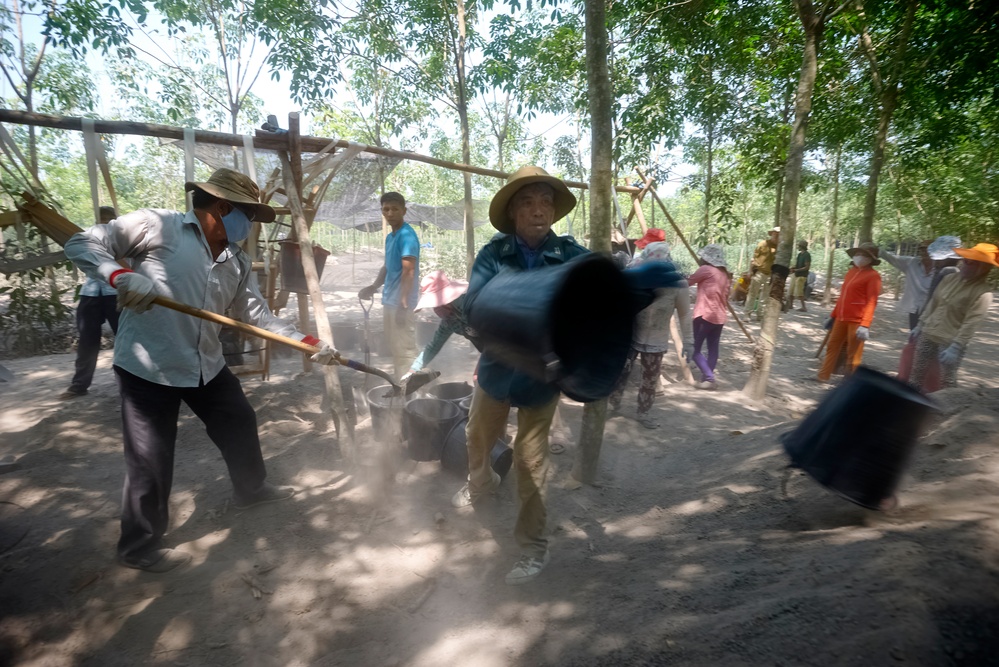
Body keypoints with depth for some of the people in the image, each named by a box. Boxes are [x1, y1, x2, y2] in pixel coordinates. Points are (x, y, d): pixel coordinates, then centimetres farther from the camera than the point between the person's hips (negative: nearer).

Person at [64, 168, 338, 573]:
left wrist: (310, 343, -5)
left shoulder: (237, 263, 7)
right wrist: (121, 276, -29)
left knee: (240, 423, 19)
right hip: (147, 367, -7)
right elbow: (81, 244, -8)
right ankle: (139, 547, 24)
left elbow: (258, 316, 4)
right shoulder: (157, 226, -11)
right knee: (151, 461, 2)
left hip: (206, 366, 7)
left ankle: (250, 489, 45)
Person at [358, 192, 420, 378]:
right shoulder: (389, 237, 15)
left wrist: (404, 302, -27)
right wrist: (374, 287, 23)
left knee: (405, 349, -5)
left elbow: (408, 270, -22)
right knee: (395, 347, 16)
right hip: (389, 300, 10)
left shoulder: (407, 235, -15)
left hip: (400, 302, -10)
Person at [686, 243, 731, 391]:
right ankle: (707, 378, 14)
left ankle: (709, 378, -10)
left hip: (705, 315, -8)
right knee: (713, 349, 10)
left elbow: (688, 282, 1)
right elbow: (725, 296, 17)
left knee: (694, 348, -1)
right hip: (720, 316, 8)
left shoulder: (706, 269, -8)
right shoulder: (725, 273, 15)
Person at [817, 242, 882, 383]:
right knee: (832, 347, 13)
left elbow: (871, 302, -17)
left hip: (857, 321, -8)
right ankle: (823, 376, 22)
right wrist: (833, 315, 20)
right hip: (841, 318, 8)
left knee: (853, 354, 1)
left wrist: (865, 325, -24)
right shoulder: (851, 271, 14)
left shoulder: (873, 276, -10)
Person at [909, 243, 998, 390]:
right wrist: (920, 324, 13)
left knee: (947, 382, 3)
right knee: (917, 373, 13)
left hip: (950, 342, -6)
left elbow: (970, 325, -18)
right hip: (928, 334, 6)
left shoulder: (982, 293, -15)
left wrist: (955, 347, -22)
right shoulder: (950, 278, 4)